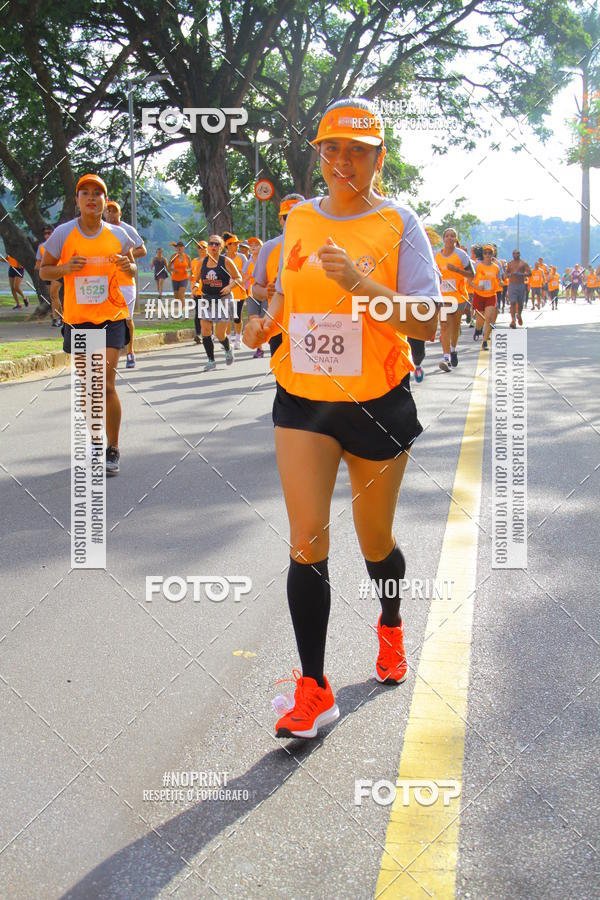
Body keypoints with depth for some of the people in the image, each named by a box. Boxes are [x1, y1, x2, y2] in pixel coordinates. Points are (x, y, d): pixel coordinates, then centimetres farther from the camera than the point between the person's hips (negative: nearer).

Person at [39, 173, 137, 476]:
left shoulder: (118, 234, 0)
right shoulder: (63, 233, -3)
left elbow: (131, 271, 13)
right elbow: (44, 270, 4)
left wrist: (128, 266, -11)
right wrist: (66, 268, -16)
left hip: (111, 318, -1)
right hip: (77, 319, 1)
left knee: (106, 384, -10)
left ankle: (113, 449, 1)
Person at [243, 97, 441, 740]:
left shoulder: (398, 223, -6)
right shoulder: (299, 218, 6)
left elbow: (427, 324, -14)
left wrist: (359, 282, -27)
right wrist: (265, 325, 2)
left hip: (379, 403, -2)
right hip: (302, 399, 2)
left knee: (374, 541, 13)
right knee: (307, 540, -8)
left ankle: (390, 627, 45)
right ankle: (313, 689, -1)